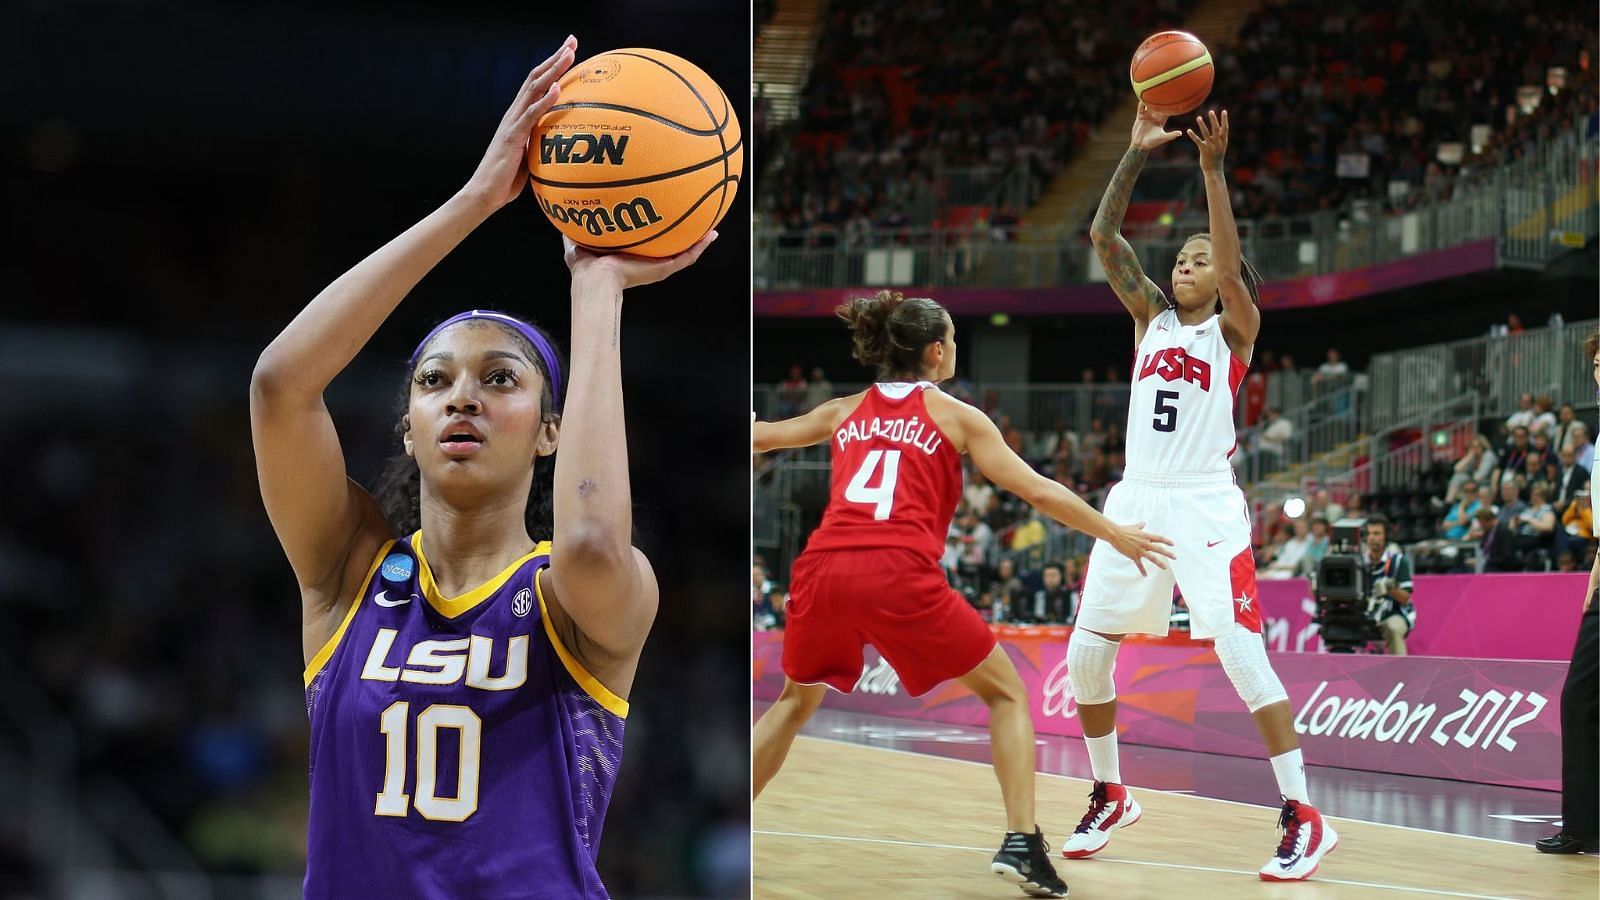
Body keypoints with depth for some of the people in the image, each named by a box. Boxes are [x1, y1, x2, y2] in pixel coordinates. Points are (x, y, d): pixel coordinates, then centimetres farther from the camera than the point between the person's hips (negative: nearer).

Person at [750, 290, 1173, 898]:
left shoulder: (845, 412, 22)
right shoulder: (954, 416, 12)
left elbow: (761, 436, 35)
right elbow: (1038, 491, 9)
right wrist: (1114, 534, 19)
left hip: (823, 569, 4)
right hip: (900, 574, -4)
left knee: (796, 701, 29)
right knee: (1006, 694, 13)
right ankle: (1021, 844, -3)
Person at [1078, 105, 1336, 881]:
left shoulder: (1236, 328, 1)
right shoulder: (1150, 317, 13)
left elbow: (1232, 265, -19)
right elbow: (1102, 237, 3)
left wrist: (1213, 168, -25)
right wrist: (1138, 152, -6)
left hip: (1205, 506, -5)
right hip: (1136, 497, 5)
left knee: (1240, 652, -15)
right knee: (1085, 655, 5)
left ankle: (1304, 819, -11)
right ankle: (1110, 798, 24)